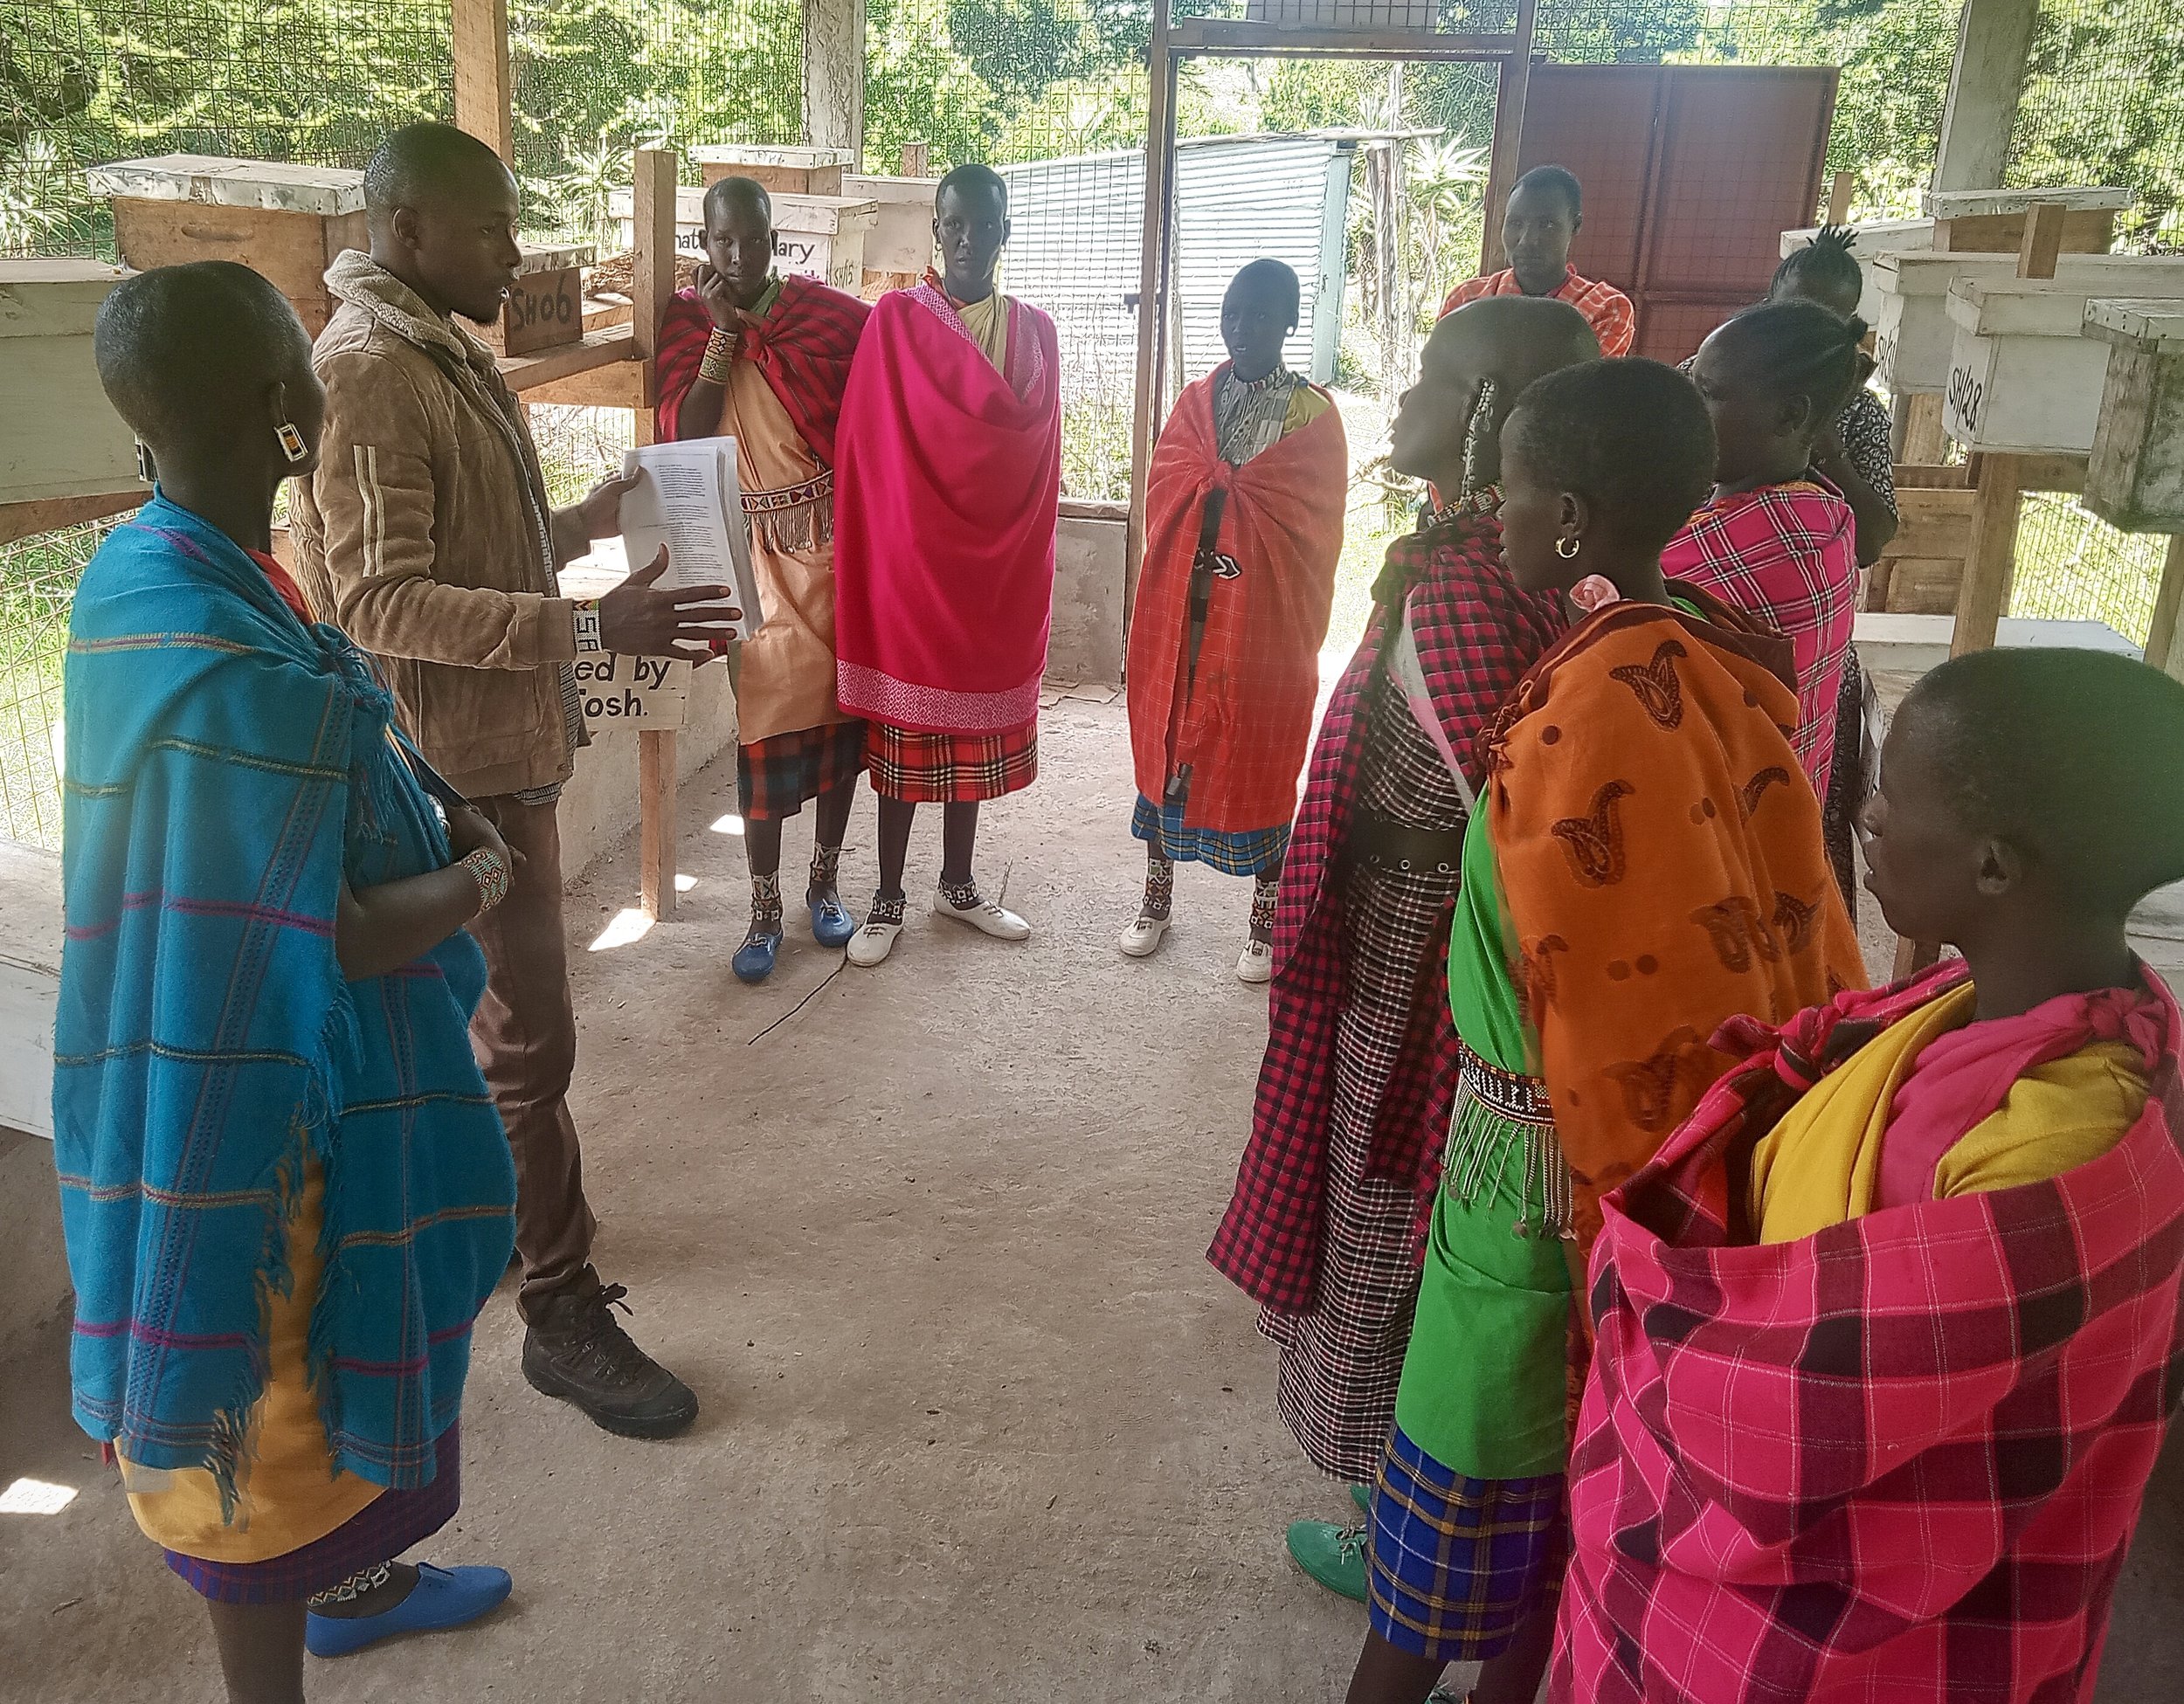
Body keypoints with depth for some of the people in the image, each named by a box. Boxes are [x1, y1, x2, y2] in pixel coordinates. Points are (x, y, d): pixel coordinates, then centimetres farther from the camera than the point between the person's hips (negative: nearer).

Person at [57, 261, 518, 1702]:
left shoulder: (136, 571, -1)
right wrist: (483, 877, -8)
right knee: (273, 1409, 12)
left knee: (298, 1376, 29)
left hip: (205, 1059, 9)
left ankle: (351, 1577, 52)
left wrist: (433, 825, 1)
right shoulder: (253, 674, -31)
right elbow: (343, 941, -25)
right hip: (272, 1101, -9)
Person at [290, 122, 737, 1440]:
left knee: (484, 1013, 21)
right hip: (459, 759, -10)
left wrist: (600, 515, 5)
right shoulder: (369, 373, -19)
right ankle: (566, 1309, 8)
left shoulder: (446, 354, 13)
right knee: (528, 1036, -4)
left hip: (504, 743, 10)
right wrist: (591, 626, -31)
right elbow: (382, 603, -25)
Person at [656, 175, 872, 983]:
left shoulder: (827, 313, 0)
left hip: (833, 537, 1)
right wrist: (724, 330, -13)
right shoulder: (689, 325, 1)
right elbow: (687, 435, -12)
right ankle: (764, 906, 11)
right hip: (752, 548, -1)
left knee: (838, 708, 8)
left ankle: (826, 880, 26)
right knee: (763, 718, -1)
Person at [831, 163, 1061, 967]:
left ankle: (958, 884, 27)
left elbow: (1039, 456, 9)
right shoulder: (894, 319, -5)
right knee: (905, 732, 3)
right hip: (909, 556, -4)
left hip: (998, 562, 4)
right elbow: (866, 447, -8)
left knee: (976, 723, 13)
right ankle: (889, 899, 16)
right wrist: (871, 554, -13)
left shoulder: (1035, 330, 8)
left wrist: (1026, 551, 4)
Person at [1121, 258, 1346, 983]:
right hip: (1181, 615, 3)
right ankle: (1157, 896, 24)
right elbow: (1162, 499, 4)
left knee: (1261, 760, 3)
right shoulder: (1195, 404, 10)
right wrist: (1236, 493, -8)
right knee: (1166, 740, 9)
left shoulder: (1315, 415, -1)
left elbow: (1316, 529, -4)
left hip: (1266, 623, -3)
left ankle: (1267, 919, 16)